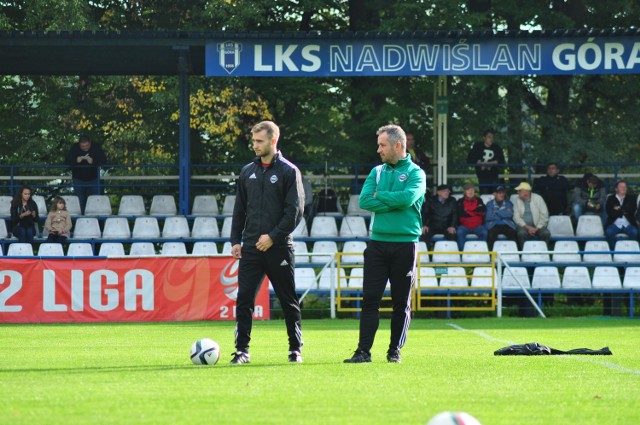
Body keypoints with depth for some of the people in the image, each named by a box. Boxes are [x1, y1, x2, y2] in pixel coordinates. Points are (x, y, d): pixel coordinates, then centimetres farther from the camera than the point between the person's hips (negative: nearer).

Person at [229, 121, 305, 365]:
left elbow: (295, 210, -9)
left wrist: (273, 236, -15)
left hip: (279, 247, -4)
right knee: (244, 299, -5)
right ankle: (242, 349, -2)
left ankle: (295, 349, 15)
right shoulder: (247, 172, 12)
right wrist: (235, 240, 7)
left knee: (288, 301, 4)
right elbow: (239, 210, 16)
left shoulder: (289, 172, -3)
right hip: (250, 248, 4)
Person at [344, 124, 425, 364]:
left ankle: (395, 351, 11)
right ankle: (363, 351, -6)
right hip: (377, 243, 3)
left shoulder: (415, 173, 1)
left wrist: (379, 195, -6)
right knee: (370, 299, -4)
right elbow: (364, 201, -2)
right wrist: (393, 203, -10)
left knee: (402, 302, 3)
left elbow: (408, 198, -18)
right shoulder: (377, 172, 12)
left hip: (405, 243, -3)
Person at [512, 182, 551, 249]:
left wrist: (537, 228, -15)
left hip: (537, 225, 0)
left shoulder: (538, 198, -1)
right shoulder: (517, 201, 3)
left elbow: (544, 215, -3)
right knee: (521, 233, -34)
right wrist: (527, 227, -17)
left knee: (546, 233, -29)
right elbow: (516, 217, -4)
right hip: (523, 225, 0)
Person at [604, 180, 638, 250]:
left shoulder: (631, 198, 14)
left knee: (635, 232, -30)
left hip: (628, 225, 1)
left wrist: (619, 209, -8)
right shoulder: (610, 199, 10)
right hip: (615, 224, -1)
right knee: (609, 232, -31)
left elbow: (633, 209, -4)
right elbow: (609, 212, -7)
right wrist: (624, 211, -7)